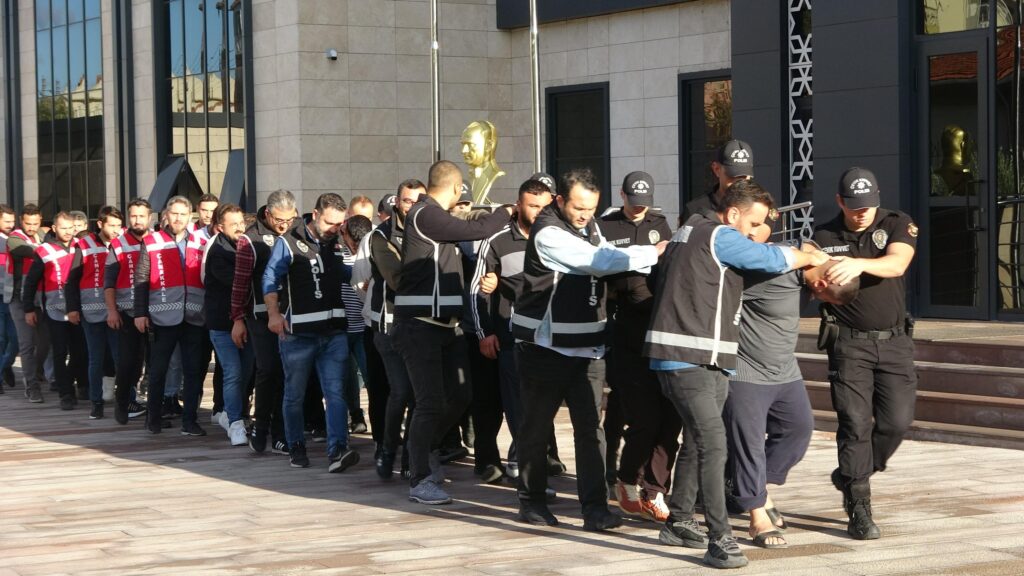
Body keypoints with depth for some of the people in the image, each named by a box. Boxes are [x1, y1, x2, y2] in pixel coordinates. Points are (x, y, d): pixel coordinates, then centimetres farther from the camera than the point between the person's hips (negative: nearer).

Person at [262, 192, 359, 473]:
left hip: (333, 332, 4)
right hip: (298, 333, -3)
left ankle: (337, 451, -18)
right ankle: (296, 447, 22)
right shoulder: (289, 242, -4)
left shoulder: (337, 243, 12)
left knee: (335, 392, -9)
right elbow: (270, 279, -8)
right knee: (295, 395, 8)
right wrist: (274, 313, -19)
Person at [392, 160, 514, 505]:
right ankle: (420, 481, 2)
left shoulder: (434, 216, 15)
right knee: (431, 403, -7)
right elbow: (476, 231, -16)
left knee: (459, 397, 12)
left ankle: (425, 445, 35)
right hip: (421, 325, -9)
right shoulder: (425, 215, -16)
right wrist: (506, 212, -1)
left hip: (447, 324, 9)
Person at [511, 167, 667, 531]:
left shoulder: (589, 226, 10)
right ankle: (532, 501, 21)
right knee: (537, 427, 7)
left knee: (590, 428, -2)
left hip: (585, 347, 6)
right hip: (545, 347, -6)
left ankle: (594, 508, -5)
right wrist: (654, 253, -19)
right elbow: (599, 261, -23)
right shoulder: (548, 234, -17)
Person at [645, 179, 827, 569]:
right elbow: (772, 259, -7)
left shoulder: (691, 231, 18)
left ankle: (678, 523, 28)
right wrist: (810, 257, 13)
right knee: (713, 444, -16)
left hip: (704, 361, 10)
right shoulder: (720, 237, -10)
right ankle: (720, 540, -19)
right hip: (687, 360, -10)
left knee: (698, 443, 17)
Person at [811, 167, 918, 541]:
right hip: (849, 341, -1)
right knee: (855, 423, -8)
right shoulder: (824, 237, 1)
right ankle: (859, 510, -3)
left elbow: (897, 263, -22)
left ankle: (849, 476, 21)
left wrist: (858, 265, -42)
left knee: (896, 420, -4)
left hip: (894, 339, 1)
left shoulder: (898, 225, -3)